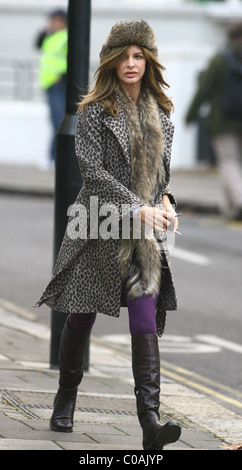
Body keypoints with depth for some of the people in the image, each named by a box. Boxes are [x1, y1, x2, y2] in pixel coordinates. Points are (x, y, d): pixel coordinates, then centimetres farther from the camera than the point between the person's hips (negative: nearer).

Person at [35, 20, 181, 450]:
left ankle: (150, 422, -18)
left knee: (146, 320, -10)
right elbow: (93, 170, -12)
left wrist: (165, 200, 4)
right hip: (101, 224, -3)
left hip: (146, 229, 3)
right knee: (82, 316, 8)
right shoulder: (95, 111, -4)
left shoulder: (160, 112, 11)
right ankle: (65, 400, 32)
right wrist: (138, 208, -18)